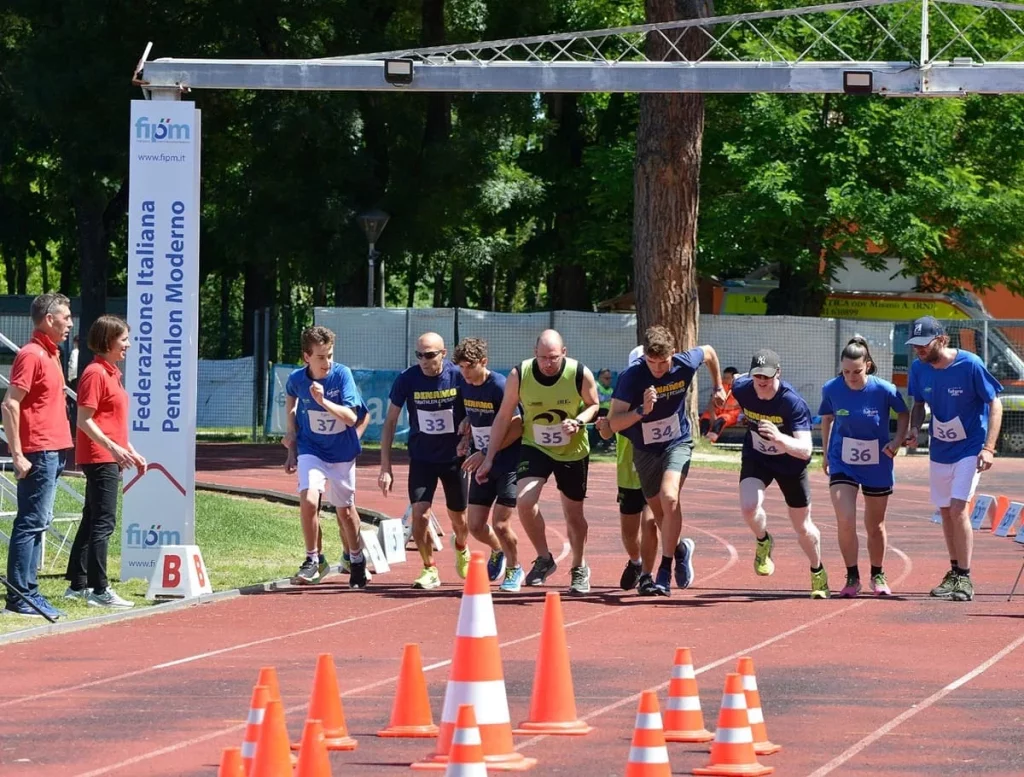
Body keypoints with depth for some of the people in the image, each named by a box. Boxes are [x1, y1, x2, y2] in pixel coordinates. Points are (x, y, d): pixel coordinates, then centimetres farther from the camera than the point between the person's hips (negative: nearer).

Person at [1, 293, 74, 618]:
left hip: (53, 452, 9)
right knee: (31, 523, -8)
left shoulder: (51, 354, 16)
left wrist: (60, 450, 16)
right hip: (38, 453, -9)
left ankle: (27, 592, 14)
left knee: (38, 522, 11)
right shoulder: (31, 355, -12)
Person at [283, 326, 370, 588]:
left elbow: (352, 417, -22)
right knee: (309, 499, -22)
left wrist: (323, 401, -35)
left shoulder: (342, 375, -17)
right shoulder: (296, 379, -12)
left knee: (345, 510, 11)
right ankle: (314, 560, -6)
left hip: (342, 451, 0)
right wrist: (292, 433, 11)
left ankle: (356, 560, 36)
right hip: (311, 451, 0)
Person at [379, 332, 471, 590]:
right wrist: (385, 467, -9)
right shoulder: (407, 379, -13)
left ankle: (461, 547, 46)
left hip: (453, 457, 0)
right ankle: (430, 569, 1)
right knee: (419, 512, -16)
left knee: (458, 518, 11)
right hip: (421, 459, 0)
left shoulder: (459, 377, -14)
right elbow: (390, 422, -6)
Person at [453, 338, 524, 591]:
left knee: (501, 525, -9)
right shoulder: (466, 386, 3)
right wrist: (466, 441, 2)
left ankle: (514, 569, 16)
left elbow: (516, 428, -20)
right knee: (475, 525, 3)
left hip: (508, 464, -6)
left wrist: (486, 453, -21)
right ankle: (497, 552, 35)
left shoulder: (500, 387, -19)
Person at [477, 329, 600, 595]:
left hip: (573, 451, 0)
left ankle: (579, 568, 35)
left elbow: (593, 405, 0)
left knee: (573, 514, 10)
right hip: (534, 447, 0)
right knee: (524, 500, -23)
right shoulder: (519, 376, -17)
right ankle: (544, 559, -2)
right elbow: (504, 417, -5)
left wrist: (579, 421, -23)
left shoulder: (580, 374, -19)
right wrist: (489, 457, -6)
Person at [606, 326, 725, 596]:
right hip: (645, 449, 1)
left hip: (677, 443, -1)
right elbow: (614, 423, -25)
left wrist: (718, 387, 19)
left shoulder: (685, 364, -18)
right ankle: (680, 549, 44)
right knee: (659, 512, 11)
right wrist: (642, 410, -41)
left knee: (669, 498, -25)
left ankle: (665, 573, -19)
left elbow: (709, 352, 7)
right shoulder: (631, 378, -23)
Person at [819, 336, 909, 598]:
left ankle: (877, 576, 34)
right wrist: (826, 453, 12)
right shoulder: (831, 389, -12)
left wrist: (898, 440, -12)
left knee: (875, 525, 13)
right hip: (842, 463, 0)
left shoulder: (884, 390, -17)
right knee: (845, 521, -16)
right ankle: (852, 577, 0)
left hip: (877, 465, 0)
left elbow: (903, 413, 2)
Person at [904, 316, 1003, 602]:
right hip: (939, 448, 6)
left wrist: (988, 448, -22)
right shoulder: (919, 369, -6)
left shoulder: (970, 365, -20)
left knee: (958, 508, -17)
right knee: (945, 511, 12)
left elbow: (995, 404, -14)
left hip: (970, 447, -6)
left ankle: (965, 579, -12)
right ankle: (955, 571, 27)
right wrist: (914, 428, -11)